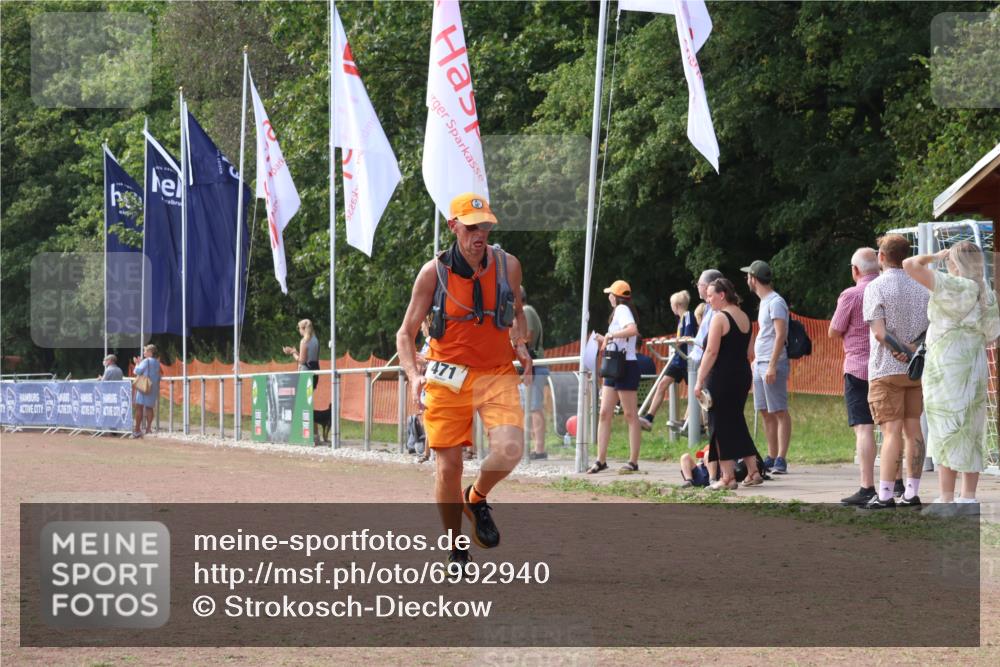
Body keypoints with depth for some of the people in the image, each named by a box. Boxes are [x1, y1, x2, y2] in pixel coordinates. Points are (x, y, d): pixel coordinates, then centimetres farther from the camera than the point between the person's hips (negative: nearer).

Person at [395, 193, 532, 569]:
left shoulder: (508, 265, 0)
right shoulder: (434, 272, -6)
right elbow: (406, 333, 0)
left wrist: (520, 345, 0)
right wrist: (413, 375, -17)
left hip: (498, 374, 1)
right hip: (448, 377, -1)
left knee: (509, 450, -23)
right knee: (448, 467, -3)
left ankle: (477, 499, 11)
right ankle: (456, 553, 18)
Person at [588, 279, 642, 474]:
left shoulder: (622, 309, -10)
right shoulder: (621, 310, 19)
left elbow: (633, 330, -29)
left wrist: (610, 336, -22)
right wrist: (604, 340, 17)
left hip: (626, 367, -10)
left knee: (630, 415, -4)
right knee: (604, 413, 4)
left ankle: (633, 461, -2)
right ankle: (601, 460, 4)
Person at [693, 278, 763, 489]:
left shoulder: (720, 318, -12)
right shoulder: (745, 317, 13)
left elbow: (711, 352, -17)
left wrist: (700, 381, -15)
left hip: (721, 377, -8)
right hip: (743, 375, 8)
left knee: (721, 425, -1)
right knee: (737, 422, 17)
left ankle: (728, 477, -1)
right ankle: (753, 471, 14)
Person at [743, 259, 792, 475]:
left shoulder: (775, 302, -10)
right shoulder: (764, 302, 19)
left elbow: (781, 334, -18)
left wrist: (772, 365, -23)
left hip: (773, 364, -10)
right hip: (760, 363, 10)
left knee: (779, 411, -8)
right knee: (766, 412, 10)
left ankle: (781, 459, -10)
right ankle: (772, 457, 14)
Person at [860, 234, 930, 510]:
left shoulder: (876, 287, -9)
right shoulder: (922, 287, 8)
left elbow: (879, 332, -17)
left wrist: (903, 351, -10)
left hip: (887, 369, -5)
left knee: (892, 430, -7)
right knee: (913, 428, 8)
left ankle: (885, 494, -8)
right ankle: (912, 492, 9)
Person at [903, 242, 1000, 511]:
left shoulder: (952, 286, -14)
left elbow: (910, 265, -19)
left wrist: (935, 256, -3)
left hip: (947, 364, -7)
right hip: (975, 364, 7)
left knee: (947, 433, -5)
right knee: (971, 434, 11)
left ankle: (946, 499, -6)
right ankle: (968, 497, 13)